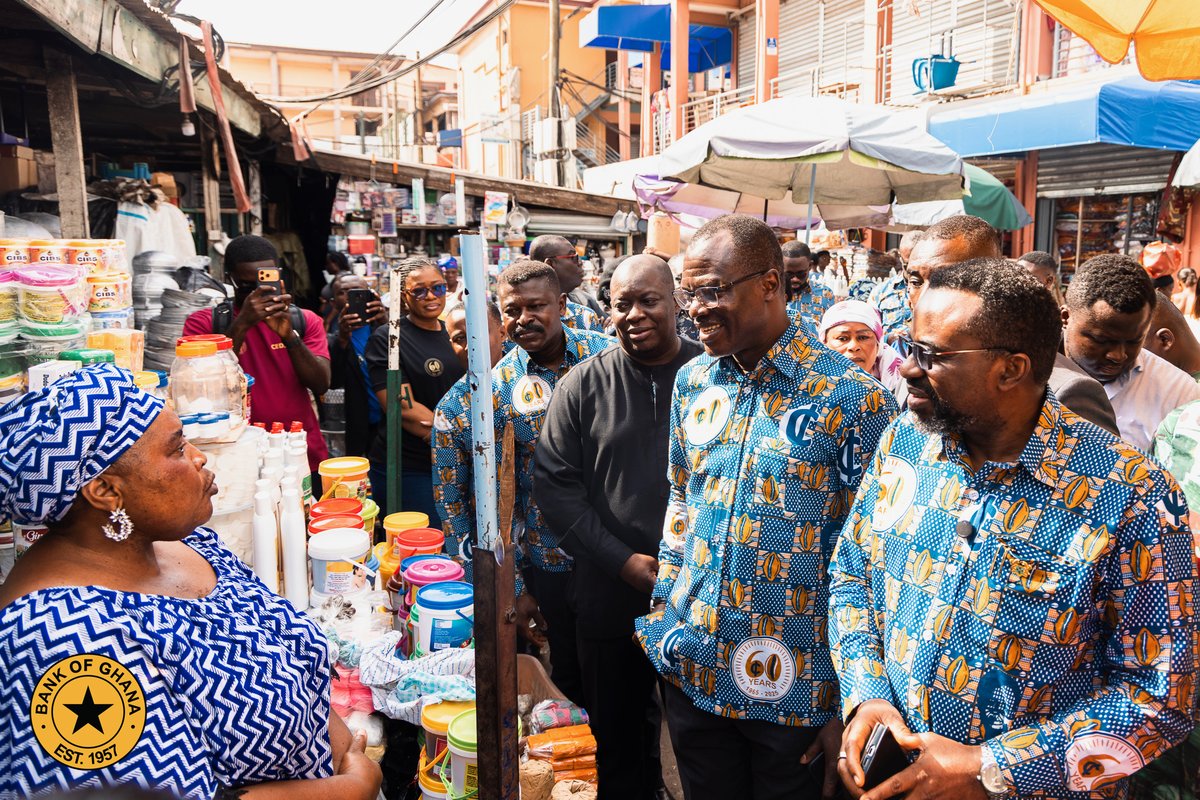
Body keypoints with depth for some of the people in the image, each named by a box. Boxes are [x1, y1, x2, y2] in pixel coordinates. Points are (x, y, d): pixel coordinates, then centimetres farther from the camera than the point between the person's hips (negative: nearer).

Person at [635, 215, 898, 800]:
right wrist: (663, 615, 11)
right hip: (691, 673, 5)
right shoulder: (692, 382, 2)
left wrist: (847, 699, -9)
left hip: (792, 687, -4)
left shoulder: (854, 399, -15)